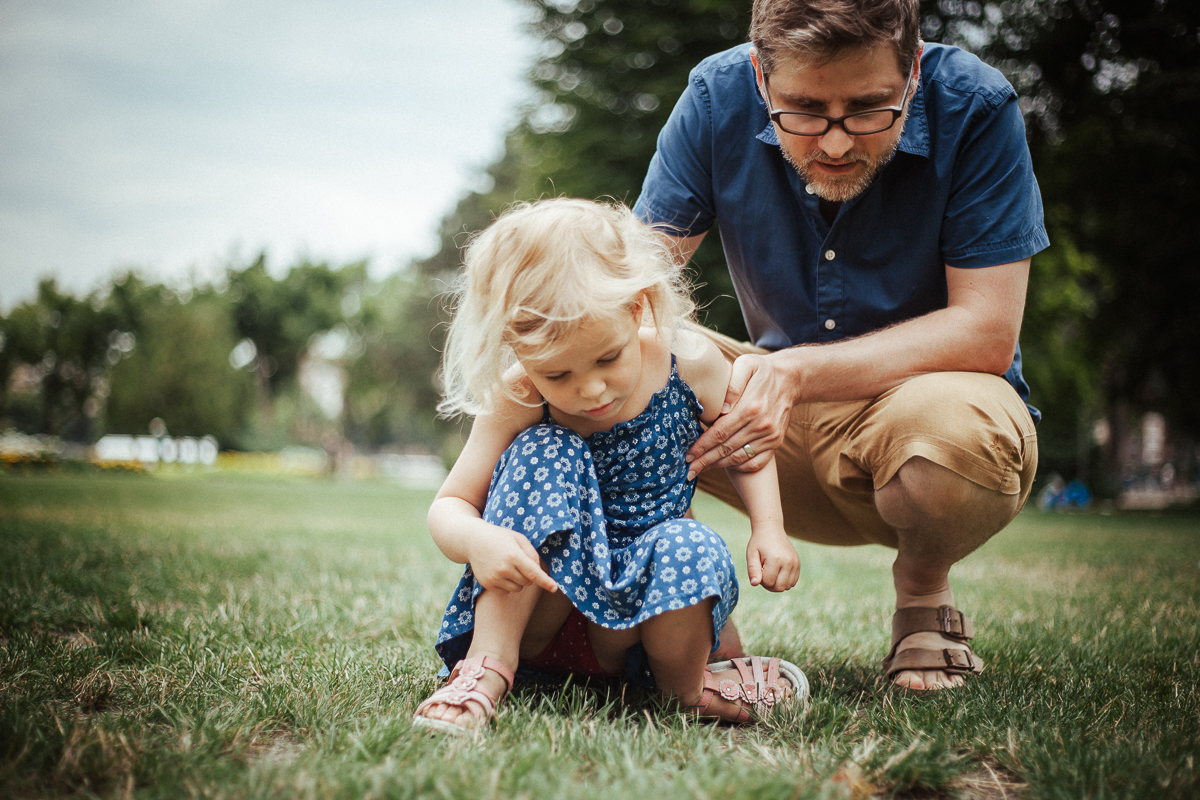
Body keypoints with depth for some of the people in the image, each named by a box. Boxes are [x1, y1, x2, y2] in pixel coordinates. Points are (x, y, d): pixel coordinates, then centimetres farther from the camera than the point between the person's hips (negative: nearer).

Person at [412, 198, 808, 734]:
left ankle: (683, 683, -2)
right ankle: (488, 666, -23)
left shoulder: (692, 365, -11)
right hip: (536, 616, -1)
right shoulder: (518, 403, -15)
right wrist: (477, 540, -35)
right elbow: (447, 507, -11)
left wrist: (769, 529, -6)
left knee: (692, 550, -34)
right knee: (541, 455, -26)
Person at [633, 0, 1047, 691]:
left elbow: (986, 333, -22)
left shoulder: (974, 108, -20)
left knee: (952, 421, -38)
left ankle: (924, 590, -3)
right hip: (791, 426, 2)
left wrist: (797, 372, -33)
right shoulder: (719, 97, -12)